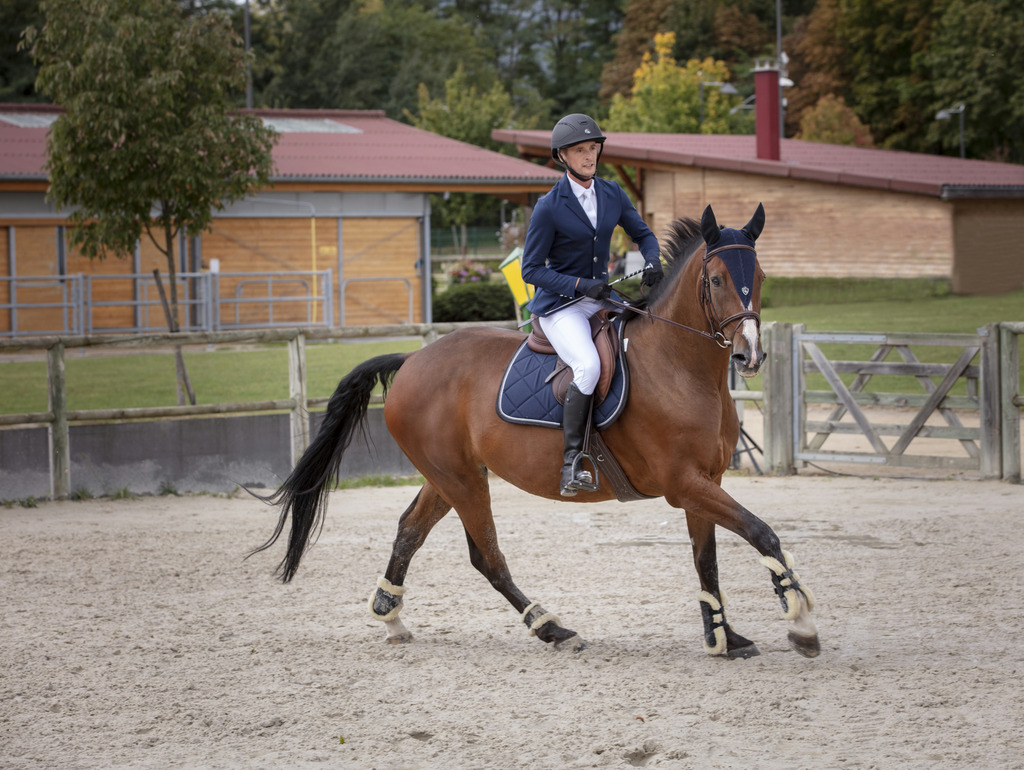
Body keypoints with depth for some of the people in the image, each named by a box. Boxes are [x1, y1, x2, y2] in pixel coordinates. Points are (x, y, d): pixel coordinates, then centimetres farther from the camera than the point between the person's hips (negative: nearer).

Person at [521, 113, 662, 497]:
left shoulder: (612, 193, 4)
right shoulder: (549, 208, -13)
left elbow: (643, 234, 15)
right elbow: (532, 269, -10)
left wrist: (652, 263, -7)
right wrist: (580, 286, -21)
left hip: (600, 298, 7)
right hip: (560, 306, -7)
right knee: (589, 367, -31)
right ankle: (572, 464, -27)